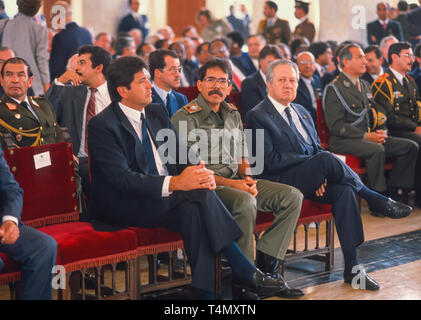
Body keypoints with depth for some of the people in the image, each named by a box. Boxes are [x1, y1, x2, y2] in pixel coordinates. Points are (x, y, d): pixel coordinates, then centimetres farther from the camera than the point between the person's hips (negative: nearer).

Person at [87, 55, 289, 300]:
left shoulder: (157, 113, 13)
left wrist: (202, 173, -15)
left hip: (165, 196, 7)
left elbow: (182, 153, 10)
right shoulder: (102, 125, -11)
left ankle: (207, 291, -28)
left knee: (194, 211, -29)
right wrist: (173, 183, -32)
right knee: (200, 195, -27)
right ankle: (244, 273, -22)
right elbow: (121, 178, -22)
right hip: (123, 206, -6)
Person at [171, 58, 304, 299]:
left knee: (293, 196, -9)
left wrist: (246, 177, 0)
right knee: (245, 202, -37)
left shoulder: (233, 114, 19)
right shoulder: (185, 118, -5)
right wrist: (231, 184, -19)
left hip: (237, 182, 8)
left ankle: (266, 266, -13)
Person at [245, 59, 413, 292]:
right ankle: (377, 200, -14)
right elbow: (270, 161, -12)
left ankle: (352, 268, -22)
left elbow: (318, 148, 16)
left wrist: (321, 175, -7)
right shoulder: (258, 116, -3)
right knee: (326, 159, -31)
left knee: (345, 190, -23)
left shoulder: (302, 113, 21)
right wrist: (314, 162, -13)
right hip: (282, 182, -7)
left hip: (310, 181, 7)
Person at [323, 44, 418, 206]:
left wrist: (382, 131, 0)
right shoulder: (334, 89, -7)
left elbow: (377, 113, 23)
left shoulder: (365, 86, 20)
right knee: (377, 150, -36)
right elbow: (336, 125, -15)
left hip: (370, 137, 8)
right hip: (344, 141, -8)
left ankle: (393, 194, -7)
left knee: (410, 147, -7)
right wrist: (365, 136, -20)